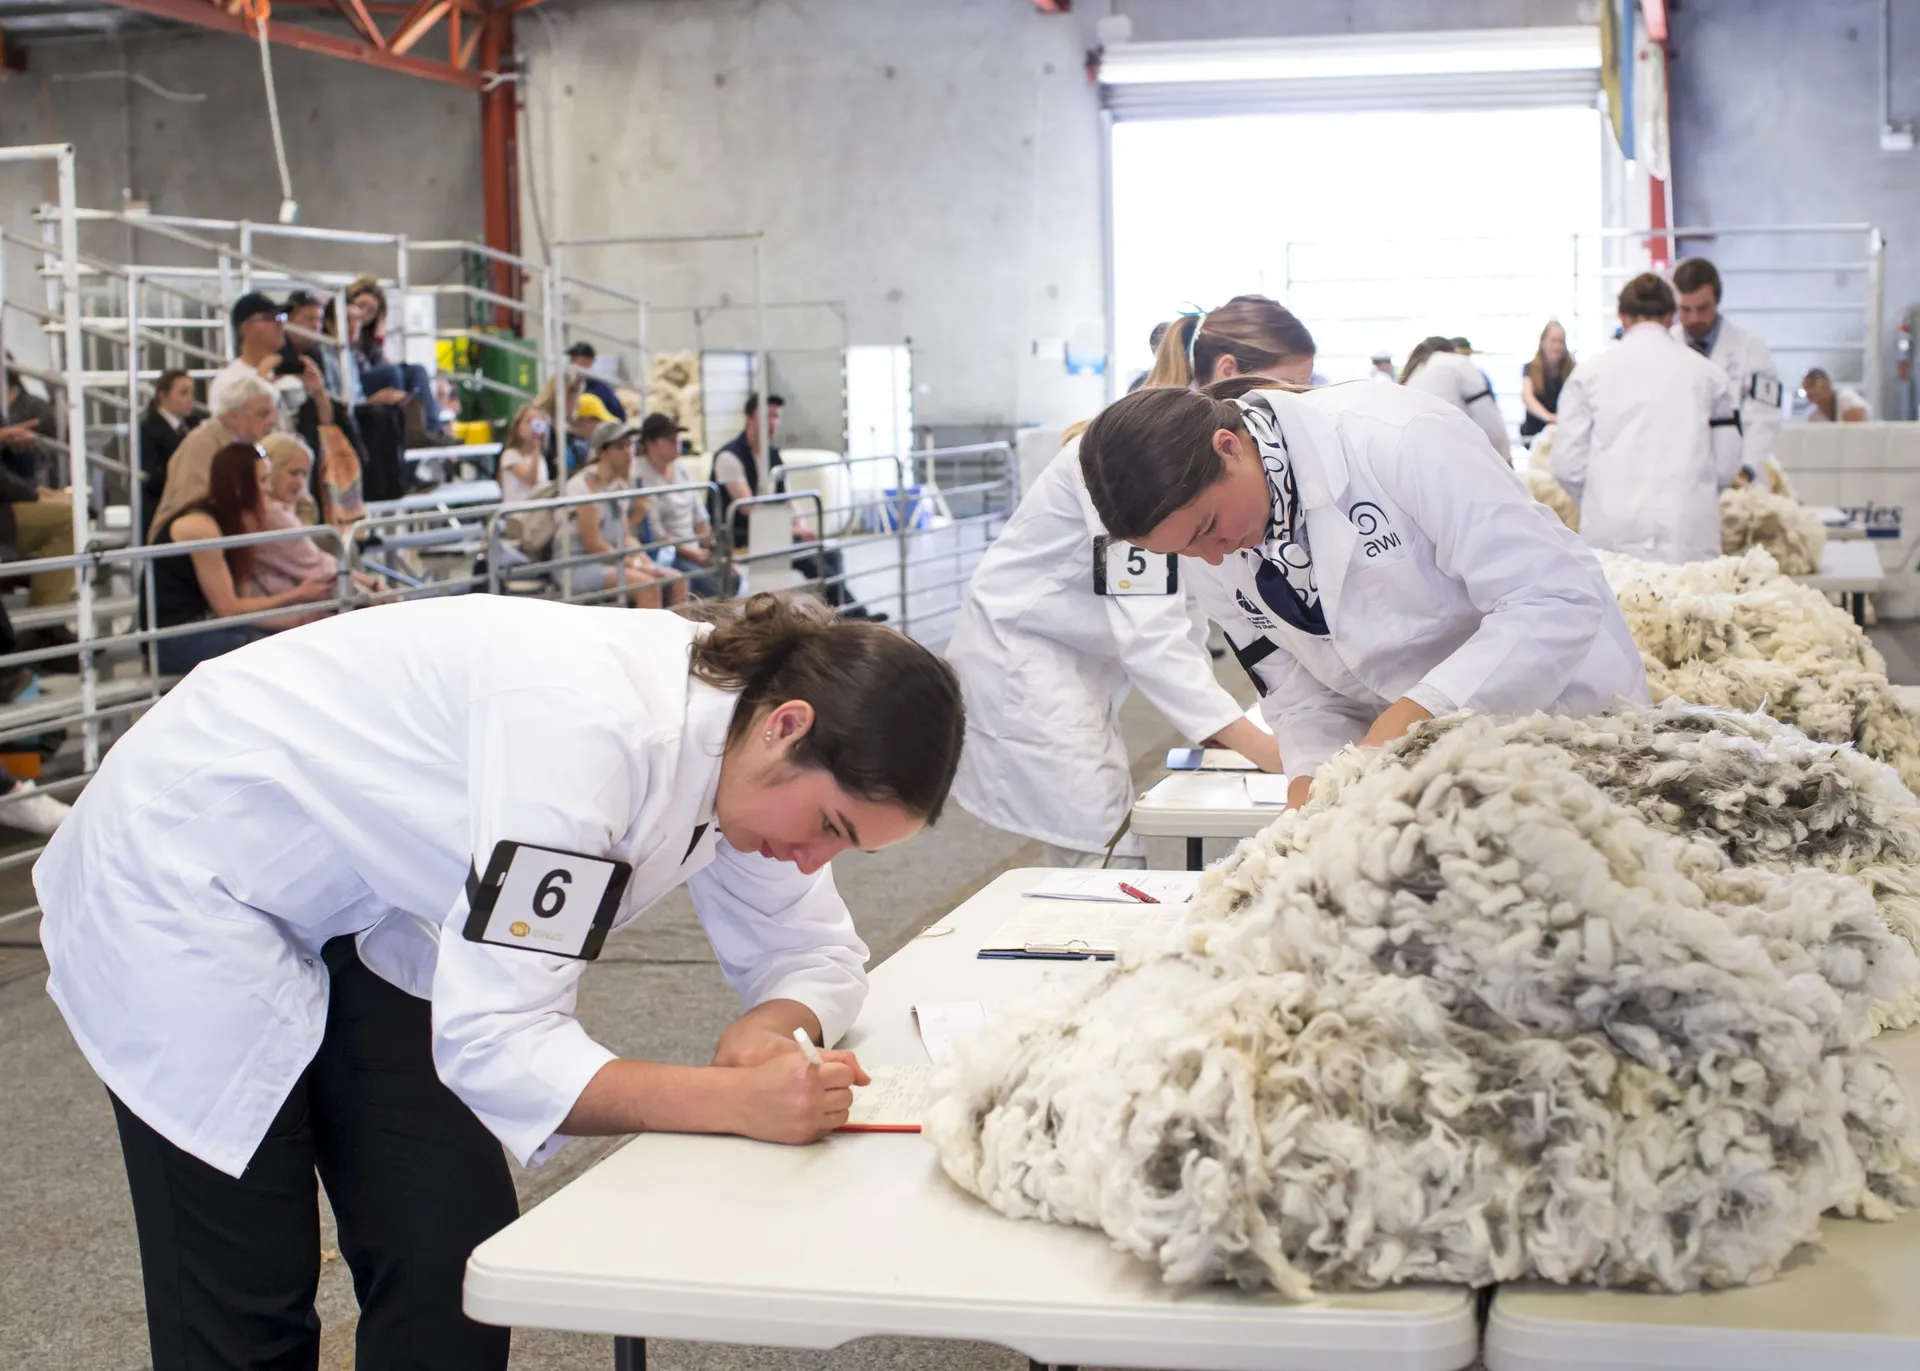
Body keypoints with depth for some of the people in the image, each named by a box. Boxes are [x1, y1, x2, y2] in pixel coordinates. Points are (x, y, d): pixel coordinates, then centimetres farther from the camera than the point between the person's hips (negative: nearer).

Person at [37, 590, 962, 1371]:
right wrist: (734, 1103, -44)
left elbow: (814, 950, 1)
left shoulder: (741, 742, -11)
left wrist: (771, 1028, -21)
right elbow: (496, 1041, -36)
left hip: (359, 913, 7)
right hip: (189, 886, -7)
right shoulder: (590, 729, -37)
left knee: (451, 1273, 0)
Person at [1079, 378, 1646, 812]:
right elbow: (1301, 692, 1)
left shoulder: (1397, 438, -26)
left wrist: (1413, 714, -34)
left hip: (1568, 715, -5)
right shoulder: (1209, 557, -5)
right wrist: (1311, 776, -20)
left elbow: (1560, 600, -27)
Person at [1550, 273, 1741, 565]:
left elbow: (1568, 464, 3)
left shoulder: (1590, 373, 5)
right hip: (1688, 538, 0)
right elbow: (1727, 465, 8)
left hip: (1612, 534, 0)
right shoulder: (1709, 374, 7)